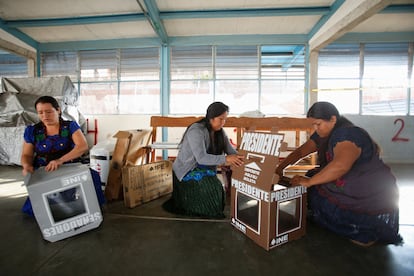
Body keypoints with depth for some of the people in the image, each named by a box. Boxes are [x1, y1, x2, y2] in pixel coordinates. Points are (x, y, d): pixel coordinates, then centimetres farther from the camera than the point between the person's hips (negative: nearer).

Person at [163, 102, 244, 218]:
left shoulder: (220, 131, 0)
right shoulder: (196, 131, -23)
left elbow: (231, 151, -7)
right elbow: (201, 158, -33)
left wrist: (239, 158, -27)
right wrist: (225, 159, -40)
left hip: (205, 169, 7)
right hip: (187, 171, -7)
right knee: (213, 188, -26)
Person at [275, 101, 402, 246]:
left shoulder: (349, 134, -25)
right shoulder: (322, 135, 2)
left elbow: (340, 165, -41)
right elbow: (300, 151, 4)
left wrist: (309, 182, -34)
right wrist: (280, 168, -4)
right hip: (349, 188, 9)